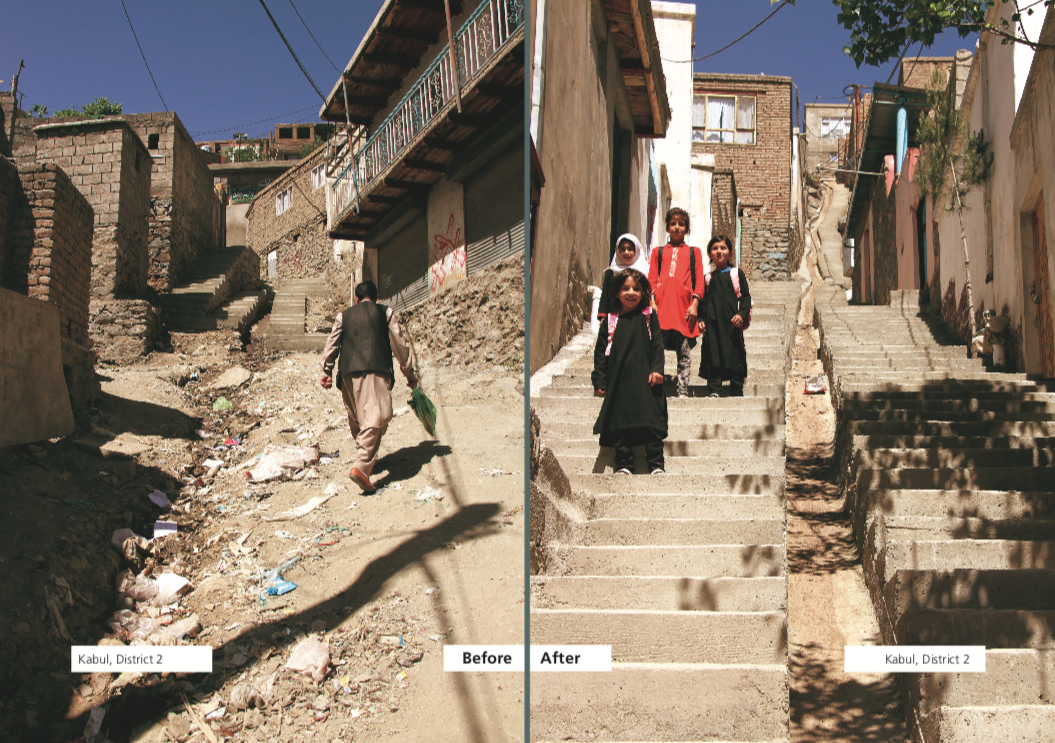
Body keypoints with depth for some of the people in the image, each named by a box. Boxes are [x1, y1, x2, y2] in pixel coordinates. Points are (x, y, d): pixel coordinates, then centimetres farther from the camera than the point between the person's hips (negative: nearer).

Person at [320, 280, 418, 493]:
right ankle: (362, 467, -31)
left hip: (348, 372, 4)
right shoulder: (385, 312, 17)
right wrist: (410, 373, 20)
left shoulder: (344, 316, 23)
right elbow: (399, 344, 14)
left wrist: (327, 371, 4)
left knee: (356, 419, 18)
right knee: (376, 416, -14)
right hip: (376, 371, -4)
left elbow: (332, 343, 10)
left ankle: (366, 457, 29)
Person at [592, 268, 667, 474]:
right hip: (619, 382, 1)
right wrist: (599, 380, 2)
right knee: (620, 422, 0)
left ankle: (656, 464, -1)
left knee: (651, 422, -6)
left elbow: (657, 345, 5)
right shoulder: (611, 321, 10)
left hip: (645, 381, -1)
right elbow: (600, 351, 9)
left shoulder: (649, 318, 9)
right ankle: (623, 463, 8)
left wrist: (656, 370, -9)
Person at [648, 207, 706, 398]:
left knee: (684, 354, 0)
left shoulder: (694, 252, 17)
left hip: (684, 307, 0)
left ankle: (683, 391, 2)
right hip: (661, 306, 0)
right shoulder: (658, 252, 18)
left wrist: (695, 303, -3)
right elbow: (651, 280, 11)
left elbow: (699, 280, 10)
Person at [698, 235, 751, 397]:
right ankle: (713, 390, -1)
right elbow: (703, 300, 16)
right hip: (712, 323, 2)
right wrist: (701, 319, 4)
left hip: (732, 322, -2)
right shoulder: (708, 277, 14)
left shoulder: (737, 274, 8)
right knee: (713, 355, -4)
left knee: (735, 355, -2)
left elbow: (746, 297, 4)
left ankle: (737, 393, 4)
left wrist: (742, 314, -11)